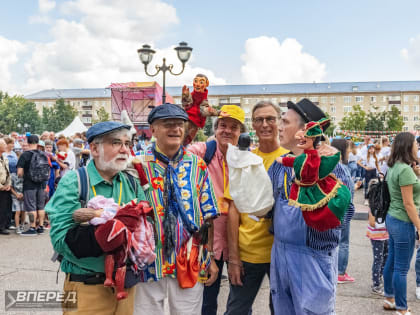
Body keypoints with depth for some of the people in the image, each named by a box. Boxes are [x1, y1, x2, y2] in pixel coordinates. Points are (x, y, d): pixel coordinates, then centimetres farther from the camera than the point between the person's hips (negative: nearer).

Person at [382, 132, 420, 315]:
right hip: (403, 223, -9)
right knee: (401, 269, 1)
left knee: (391, 262, 18)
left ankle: (389, 299, 32)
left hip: (392, 219, 9)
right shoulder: (405, 169, -21)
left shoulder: (394, 167, 7)